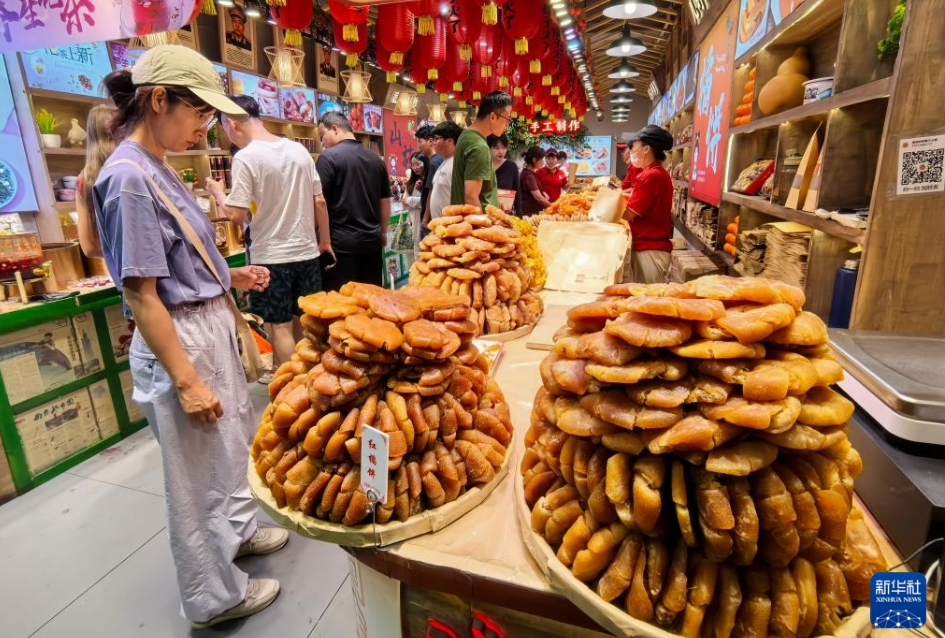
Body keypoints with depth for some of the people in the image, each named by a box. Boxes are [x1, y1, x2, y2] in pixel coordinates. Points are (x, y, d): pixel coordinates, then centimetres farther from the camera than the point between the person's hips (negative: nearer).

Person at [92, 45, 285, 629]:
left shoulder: (158, 170, 9)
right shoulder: (129, 178, -19)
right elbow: (141, 295, -21)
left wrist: (231, 277, 6)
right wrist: (186, 381, -20)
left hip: (211, 325, 9)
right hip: (179, 340, -9)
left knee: (234, 441, 25)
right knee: (198, 473, 8)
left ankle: (238, 530, 51)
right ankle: (215, 598, 31)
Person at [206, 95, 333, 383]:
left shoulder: (245, 157, -12)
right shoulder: (299, 150, 5)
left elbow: (236, 216, -13)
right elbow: (319, 202, 7)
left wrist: (218, 192, 6)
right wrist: (325, 241, 17)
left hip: (271, 257, -6)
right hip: (307, 251, 6)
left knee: (280, 327, 6)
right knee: (305, 322, 17)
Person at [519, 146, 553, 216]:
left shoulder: (528, 173, 13)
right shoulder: (529, 175, -17)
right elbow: (538, 197, -23)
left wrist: (543, 193, 9)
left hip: (533, 211, 10)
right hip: (530, 212, -10)